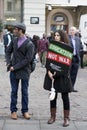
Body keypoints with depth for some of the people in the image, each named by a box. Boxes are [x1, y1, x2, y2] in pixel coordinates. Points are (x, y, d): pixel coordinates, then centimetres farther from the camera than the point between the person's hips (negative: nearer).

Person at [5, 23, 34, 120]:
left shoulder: (29, 44, -13)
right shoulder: (14, 40, 3)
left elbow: (27, 59, -16)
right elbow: (8, 52, 13)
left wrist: (15, 67, -15)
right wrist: (9, 63, -3)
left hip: (24, 71, -4)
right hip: (13, 70, 4)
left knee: (24, 91, 7)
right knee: (14, 91, 8)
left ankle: (25, 111, 19)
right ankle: (13, 110, 17)